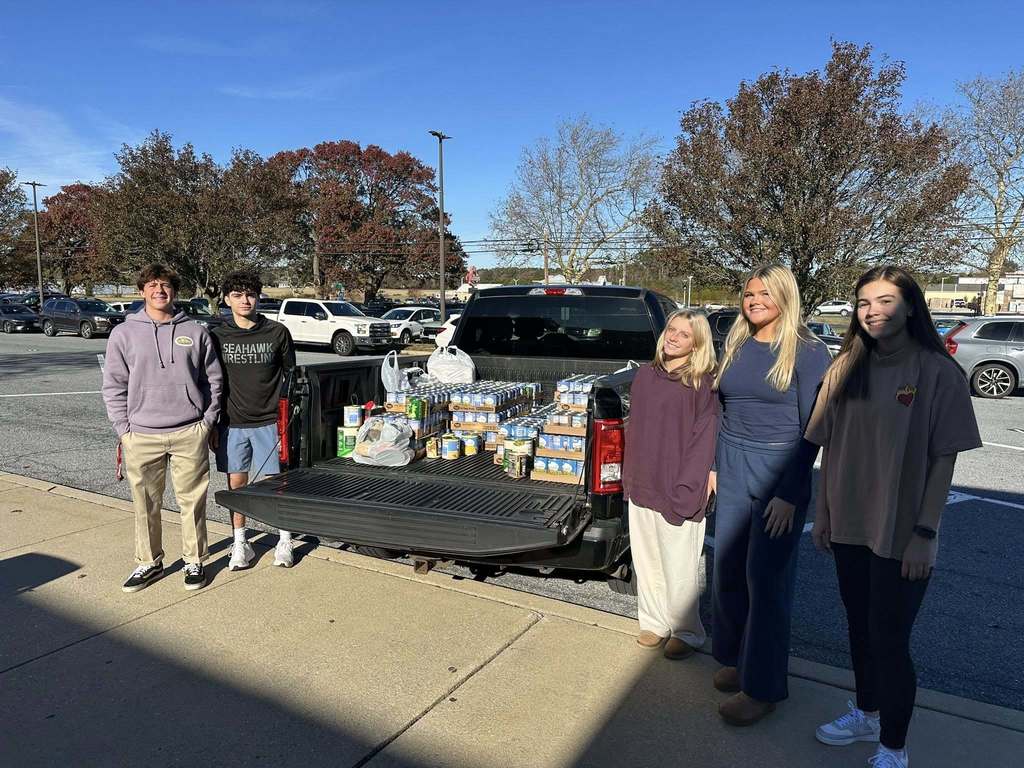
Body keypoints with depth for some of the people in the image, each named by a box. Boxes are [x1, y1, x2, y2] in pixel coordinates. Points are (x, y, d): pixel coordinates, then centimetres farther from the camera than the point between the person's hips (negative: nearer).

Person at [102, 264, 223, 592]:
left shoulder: (195, 332, 5)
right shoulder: (124, 333, 4)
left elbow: (213, 380, 8)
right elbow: (114, 386, 5)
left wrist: (207, 421, 2)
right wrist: (124, 428, -2)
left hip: (190, 434, 0)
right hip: (141, 436, 1)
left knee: (193, 501, 6)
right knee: (145, 504, 10)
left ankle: (194, 561, 21)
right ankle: (149, 562, 27)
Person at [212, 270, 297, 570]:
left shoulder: (277, 332, -2)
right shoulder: (217, 337, 2)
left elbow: (290, 375, 5)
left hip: (269, 422, -2)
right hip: (232, 423, 2)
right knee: (236, 483, 9)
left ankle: (284, 540, 20)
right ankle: (240, 543, 23)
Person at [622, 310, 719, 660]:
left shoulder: (703, 384, -8)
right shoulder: (645, 375, 8)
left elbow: (703, 438, -11)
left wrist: (687, 488, -16)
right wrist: (629, 476, 10)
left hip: (678, 488, -5)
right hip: (642, 484, 6)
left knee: (678, 566, 4)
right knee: (646, 559, 15)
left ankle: (686, 631, 23)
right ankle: (654, 622, 32)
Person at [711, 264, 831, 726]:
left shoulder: (807, 352, -8)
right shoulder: (735, 346, 8)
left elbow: (812, 428, -10)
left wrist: (789, 494, -14)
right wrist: (714, 465, 10)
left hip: (778, 473, -5)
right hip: (733, 469, 6)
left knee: (765, 579, 1)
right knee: (728, 569, 12)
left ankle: (763, 686, 16)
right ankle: (734, 658, 32)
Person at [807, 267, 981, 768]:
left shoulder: (937, 371, -9)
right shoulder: (846, 368, 3)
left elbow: (943, 459, -9)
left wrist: (925, 533, -12)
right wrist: (822, 512, 8)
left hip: (902, 534, -4)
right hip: (849, 527, 5)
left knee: (889, 639, 3)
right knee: (860, 627, 18)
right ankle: (866, 714, 39)